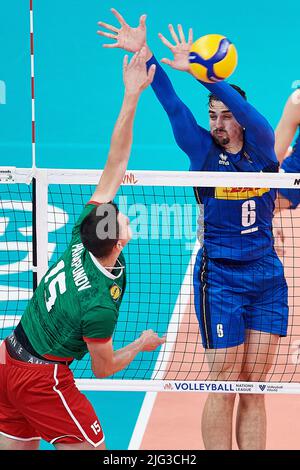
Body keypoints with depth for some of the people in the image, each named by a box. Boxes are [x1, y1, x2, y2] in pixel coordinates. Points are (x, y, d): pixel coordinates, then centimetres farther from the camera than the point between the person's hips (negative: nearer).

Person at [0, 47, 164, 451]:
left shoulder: (82, 240, -10)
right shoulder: (100, 304, -27)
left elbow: (115, 165, -8)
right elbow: (103, 368, -10)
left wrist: (132, 97, -11)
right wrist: (141, 344, 9)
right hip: (42, 379, -8)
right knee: (90, 449, 5)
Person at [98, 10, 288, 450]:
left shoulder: (262, 146, 0)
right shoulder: (204, 149, -2)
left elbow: (248, 111, -19)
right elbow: (172, 104, -12)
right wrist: (144, 53, -23)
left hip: (267, 277, 3)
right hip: (220, 278, -2)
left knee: (254, 388, 6)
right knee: (224, 389, -3)